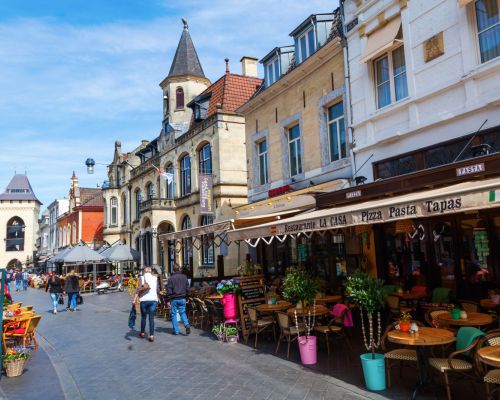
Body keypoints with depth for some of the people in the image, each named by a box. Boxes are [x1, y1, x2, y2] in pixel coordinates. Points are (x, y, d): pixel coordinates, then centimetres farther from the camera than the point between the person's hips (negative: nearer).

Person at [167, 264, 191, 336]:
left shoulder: (171, 278, -9)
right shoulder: (184, 277, 2)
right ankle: (187, 325, -8)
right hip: (182, 298, 3)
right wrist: (185, 295, 16)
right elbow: (188, 288, 6)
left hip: (174, 299, -3)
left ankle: (176, 330, 9)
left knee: (174, 314, 8)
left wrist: (170, 296, -2)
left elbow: (169, 289, -9)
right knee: (183, 312, 15)